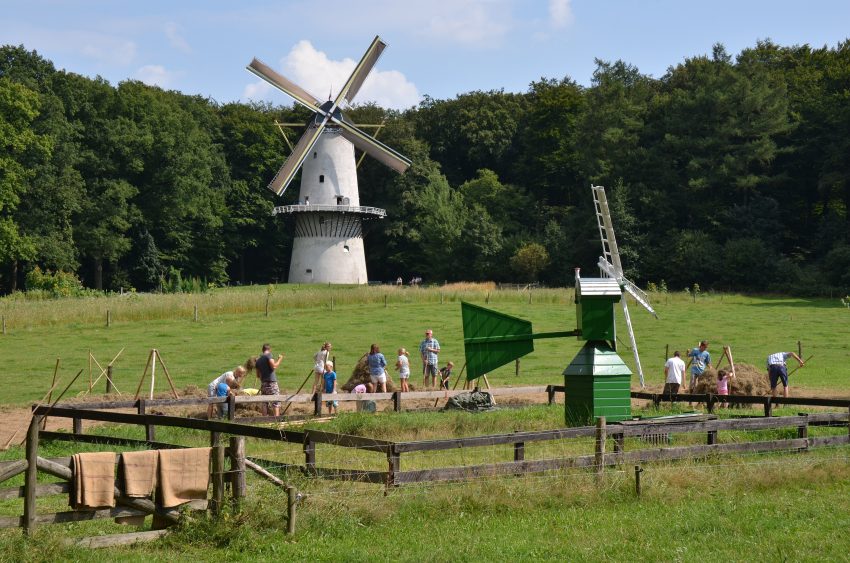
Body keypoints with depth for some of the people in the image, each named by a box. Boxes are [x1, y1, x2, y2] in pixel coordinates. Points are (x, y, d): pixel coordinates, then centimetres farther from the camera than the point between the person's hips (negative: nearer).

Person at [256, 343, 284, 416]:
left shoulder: (258, 360, 16)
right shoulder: (268, 355, -4)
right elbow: (273, 366, -17)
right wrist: (279, 359, -4)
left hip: (263, 383, 6)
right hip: (271, 382, -6)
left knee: (264, 403, 9)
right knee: (276, 402, -5)